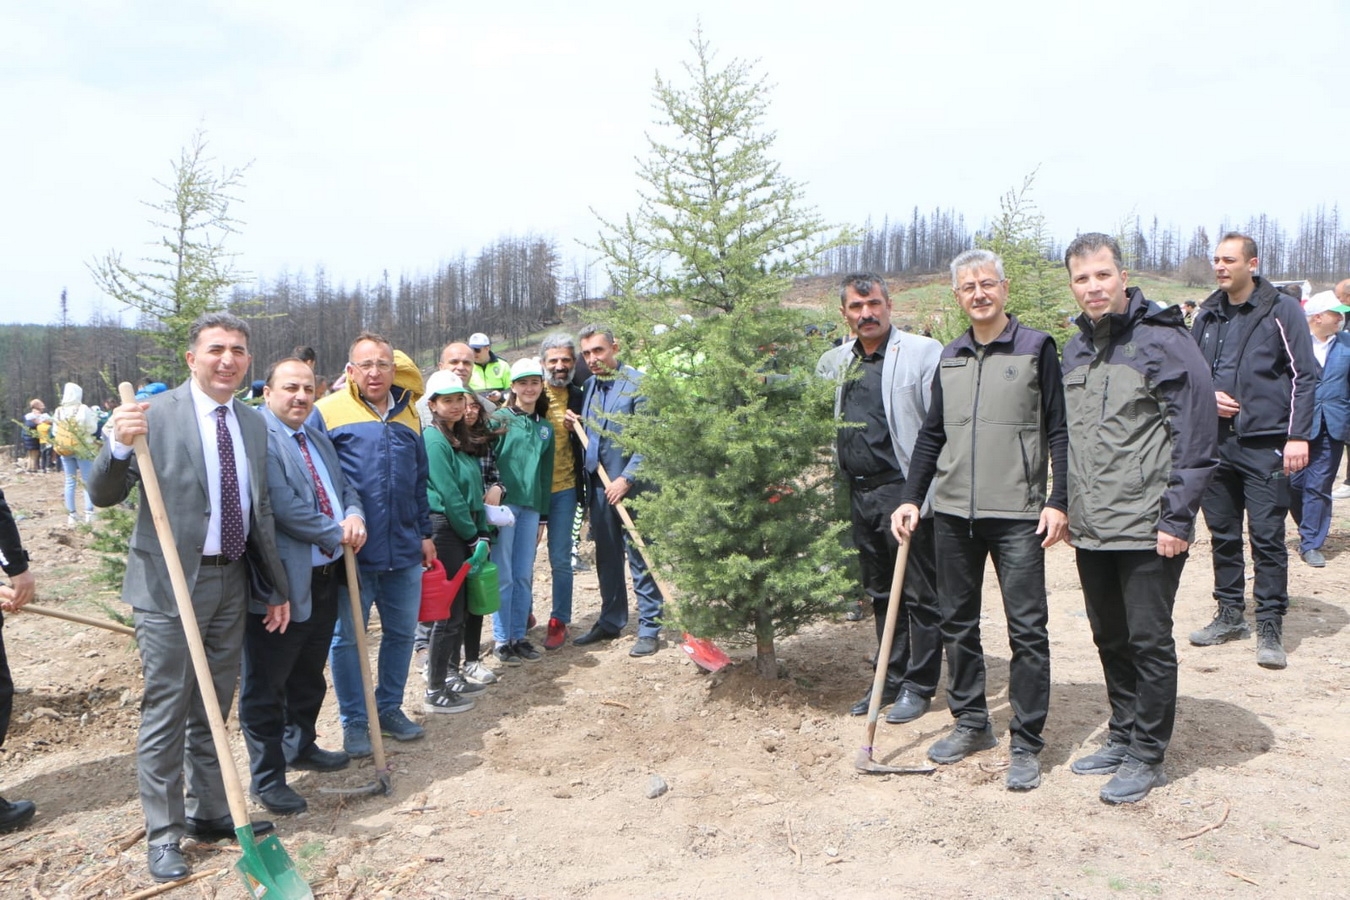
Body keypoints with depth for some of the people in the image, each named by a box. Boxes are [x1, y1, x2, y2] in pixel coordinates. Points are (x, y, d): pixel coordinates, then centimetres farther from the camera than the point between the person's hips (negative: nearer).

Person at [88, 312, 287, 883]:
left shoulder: (254, 425, 8)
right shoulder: (155, 415, -10)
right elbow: (103, 495, -13)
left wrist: (276, 588, 14)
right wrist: (119, 446, -34)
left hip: (233, 581, 6)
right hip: (171, 581, -5)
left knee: (214, 708, 17)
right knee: (166, 711, 3)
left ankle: (209, 812, 31)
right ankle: (164, 834, 17)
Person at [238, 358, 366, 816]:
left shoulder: (318, 439, 14)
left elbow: (343, 487, 16)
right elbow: (284, 506, -23)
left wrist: (354, 516, -6)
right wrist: (336, 534, -13)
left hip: (325, 574, 9)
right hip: (283, 581, -9)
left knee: (309, 673, 23)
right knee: (265, 684, 5)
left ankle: (301, 745, 41)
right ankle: (267, 777, 16)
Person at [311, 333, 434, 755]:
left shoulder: (407, 414, 10)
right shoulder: (327, 412, -5)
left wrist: (425, 533, 16)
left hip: (404, 551, 5)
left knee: (402, 632, 14)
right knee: (348, 637, 7)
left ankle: (390, 708, 32)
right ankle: (354, 722, 22)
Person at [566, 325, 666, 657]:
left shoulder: (637, 383, -11)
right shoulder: (589, 385, 11)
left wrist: (626, 478, -19)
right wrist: (574, 422, 3)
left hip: (630, 485, -7)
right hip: (597, 483, 7)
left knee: (639, 557, -1)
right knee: (606, 557, 15)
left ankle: (650, 628, 8)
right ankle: (610, 621, 27)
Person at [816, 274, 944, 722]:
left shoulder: (923, 352, -6)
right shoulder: (835, 361, 12)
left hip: (905, 489, -6)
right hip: (859, 492, 6)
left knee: (919, 593, 3)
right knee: (879, 592, 15)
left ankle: (919, 686, 15)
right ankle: (890, 679, 27)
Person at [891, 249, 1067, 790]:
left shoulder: (1037, 348, 0)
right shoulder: (950, 358, 13)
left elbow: (1060, 431, -2)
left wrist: (1058, 501, -10)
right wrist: (911, 498, 9)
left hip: (1017, 515, -5)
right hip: (952, 513, 5)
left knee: (1027, 628, -1)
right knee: (957, 622, 12)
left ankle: (1026, 744, 10)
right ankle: (971, 724, 27)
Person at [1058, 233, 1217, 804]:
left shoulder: (1163, 343, -9)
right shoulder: (1074, 351, 12)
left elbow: (1196, 438, -12)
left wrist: (1177, 518, -14)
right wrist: (1066, 509, 15)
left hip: (1148, 530, -7)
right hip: (1090, 531, 7)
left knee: (1149, 642, 2)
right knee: (1110, 639, 17)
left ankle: (1147, 757, 16)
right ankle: (1122, 738, 32)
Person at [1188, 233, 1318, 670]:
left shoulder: (1282, 311, -3)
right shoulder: (1208, 315, 11)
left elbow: (1303, 375, -5)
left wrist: (1298, 436, -11)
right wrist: (1207, 396, -2)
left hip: (1264, 445, -5)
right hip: (1216, 441, 5)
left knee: (1267, 536, -4)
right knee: (1222, 534, 11)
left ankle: (1270, 628, 4)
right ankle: (1229, 615, 23)